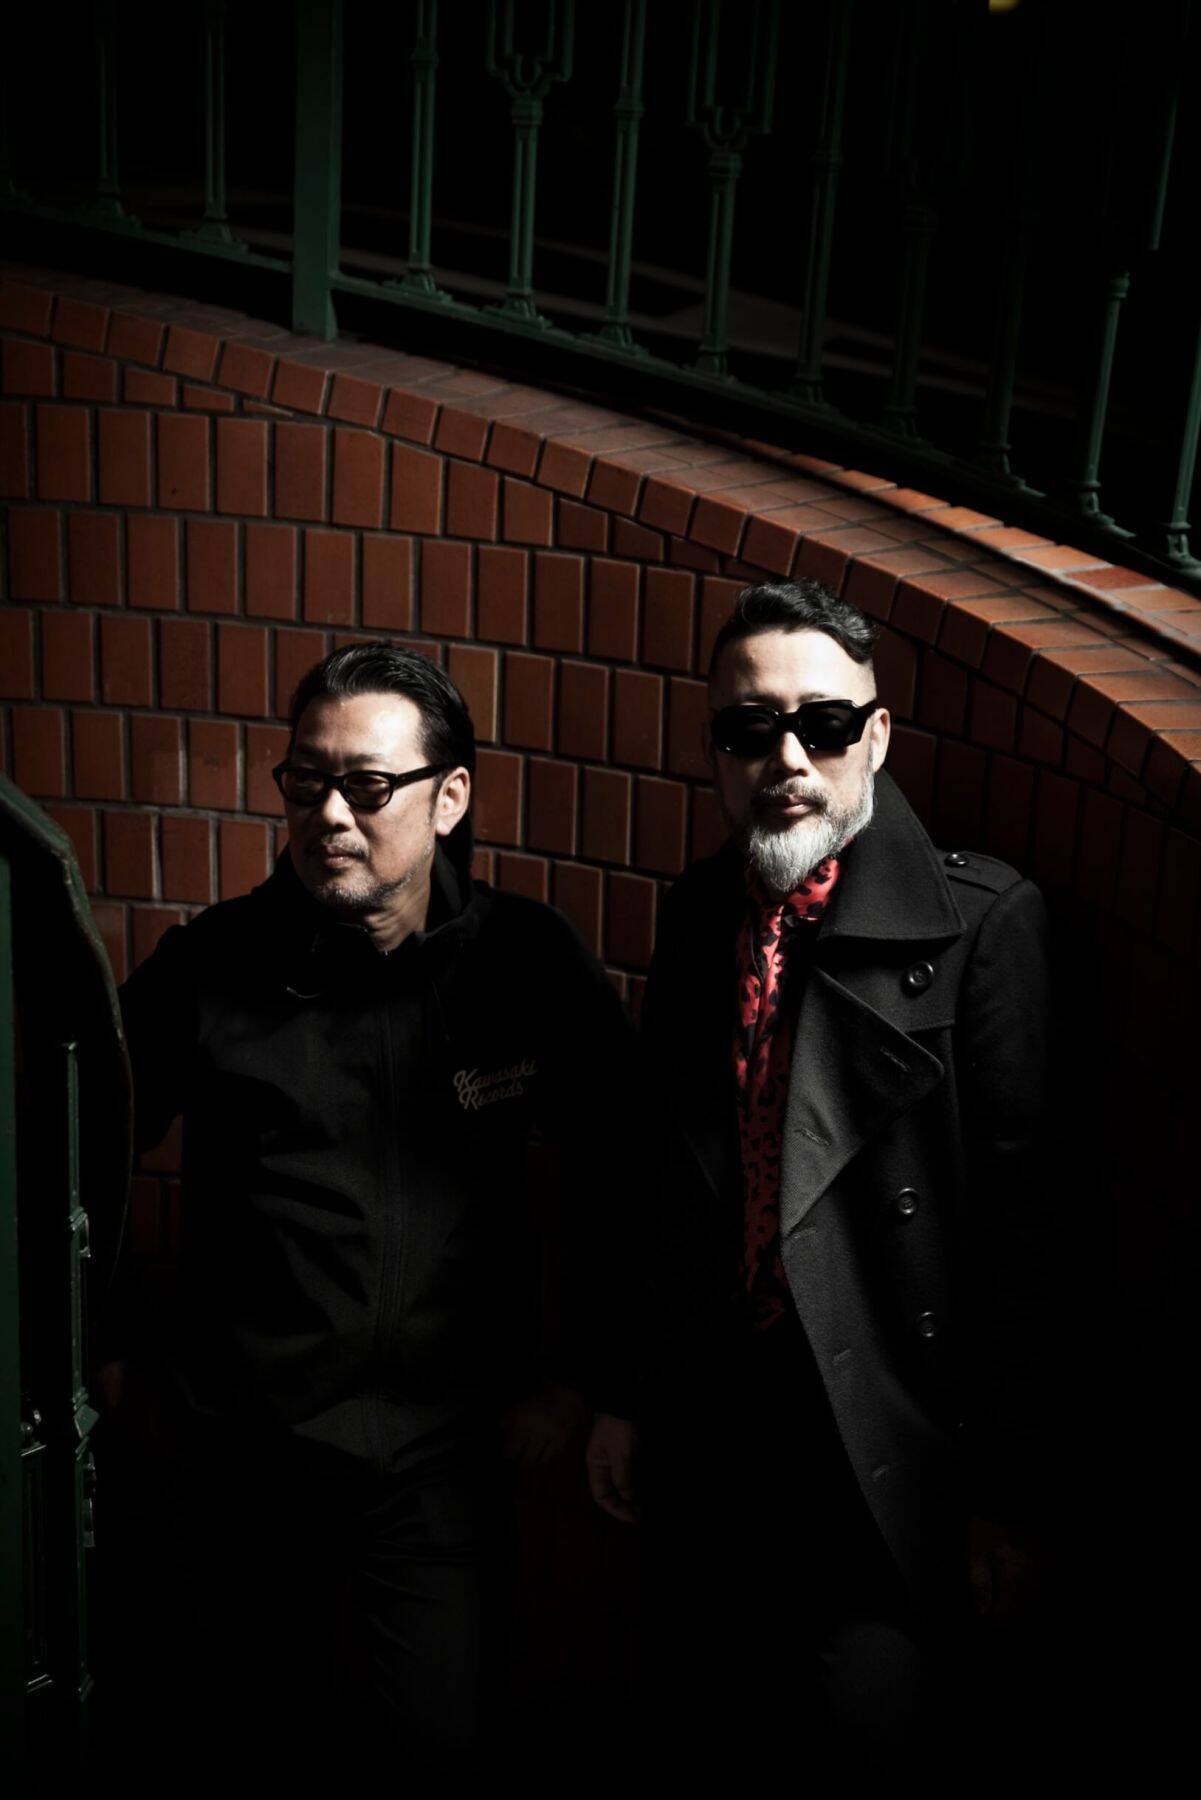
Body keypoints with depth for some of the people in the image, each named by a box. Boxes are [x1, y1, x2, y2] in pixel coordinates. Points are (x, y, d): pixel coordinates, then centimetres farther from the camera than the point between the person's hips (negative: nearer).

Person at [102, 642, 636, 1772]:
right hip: (242, 1441, 0)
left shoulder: (531, 966, -6)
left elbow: (614, 1174, 5)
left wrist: (574, 1369, 5)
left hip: (445, 1443, 0)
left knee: (439, 1739, 6)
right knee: (266, 1740, 13)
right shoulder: (208, 968, -8)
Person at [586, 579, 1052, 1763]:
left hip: (884, 1442, -5)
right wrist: (624, 1396, 11)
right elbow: (660, 1176, 8)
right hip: (709, 1431, 5)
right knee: (716, 1727, 21)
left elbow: (1015, 1226, -13)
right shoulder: (696, 912, 3)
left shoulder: (981, 922, -13)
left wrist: (1000, 1487, -10)